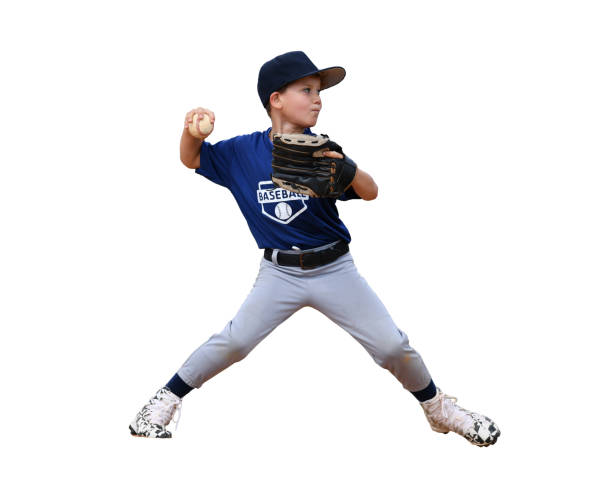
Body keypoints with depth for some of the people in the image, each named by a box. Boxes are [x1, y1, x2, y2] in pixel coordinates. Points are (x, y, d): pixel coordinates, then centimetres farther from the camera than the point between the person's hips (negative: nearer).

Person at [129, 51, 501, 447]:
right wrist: (192, 129, -19)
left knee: (392, 345, -1)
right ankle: (169, 398, 9)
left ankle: (436, 406, 23)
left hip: (336, 270, 0)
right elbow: (191, 159, 4)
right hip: (280, 274, 0)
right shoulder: (244, 151, -4)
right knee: (234, 341, -11)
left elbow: (371, 192, -13)